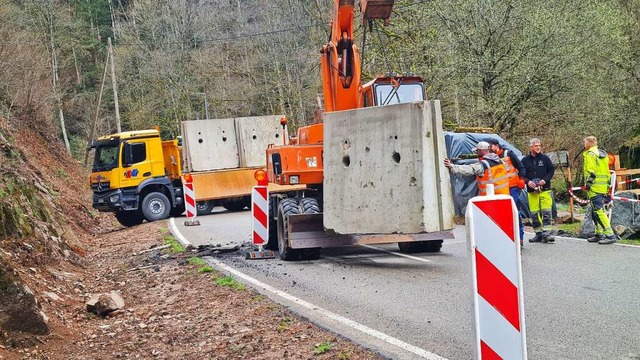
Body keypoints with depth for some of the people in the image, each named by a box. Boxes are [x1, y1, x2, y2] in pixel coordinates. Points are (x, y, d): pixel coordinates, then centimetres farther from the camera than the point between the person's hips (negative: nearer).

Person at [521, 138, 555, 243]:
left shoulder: (545, 158, 5)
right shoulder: (525, 160, 6)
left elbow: (552, 170, 6)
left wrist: (545, 180, -9)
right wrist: (528, 181, -10)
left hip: (545, 190, -1)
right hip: (531, 191, 1)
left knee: (546, 212, -8)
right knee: (534, 214, 3)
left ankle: (547, 232, -6)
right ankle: (538, 234, 11)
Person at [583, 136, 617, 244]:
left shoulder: (590, 154, -8)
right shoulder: (603, 154, 19)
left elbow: (591, 171, -17)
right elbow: (607, 171, 20)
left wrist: (588, 183, -14)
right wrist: (607, 187, 22)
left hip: (595, 187, -9)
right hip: (603, 187, 9)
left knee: (598, 211, -11)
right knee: (596, 211, 17)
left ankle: (610, 235, -18)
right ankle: (599, 234, 20)